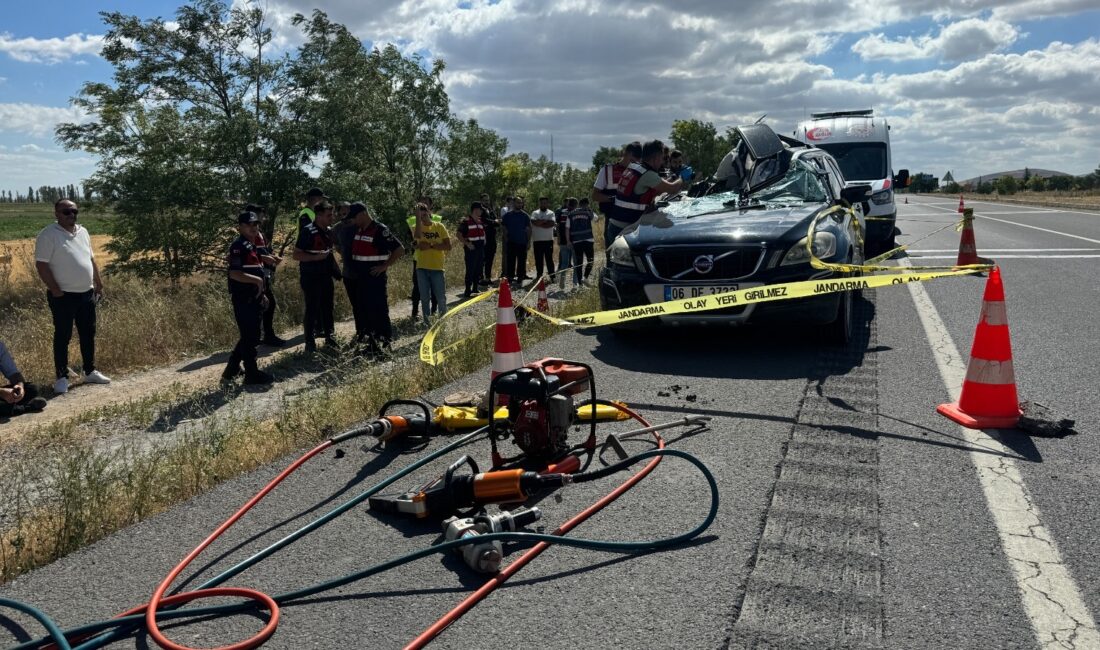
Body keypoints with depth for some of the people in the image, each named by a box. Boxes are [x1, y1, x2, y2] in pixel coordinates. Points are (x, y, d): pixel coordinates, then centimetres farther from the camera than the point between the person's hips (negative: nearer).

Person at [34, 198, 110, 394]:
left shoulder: (82, 232, 10)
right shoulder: (48, 235, -11)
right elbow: (41, 265, -14)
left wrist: (99, 285, 15)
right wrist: (56, 291, -17)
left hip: (87, 293, 7)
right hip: (64, 296, -6)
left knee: (88, 334, 13)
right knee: (63, 337, 1)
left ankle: (90, 372, 24)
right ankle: (62, 377, 9)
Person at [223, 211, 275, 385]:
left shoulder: (253, 246, 16)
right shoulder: (238, 246, -14)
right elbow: (234, 273, -23)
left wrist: (261, 294, 23)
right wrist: (257, 280, -25)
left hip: (253, 299, 10)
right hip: (243, 299, -10)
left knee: (251, 336, 16)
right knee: (249, 337, -2)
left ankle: (231, 370, 27)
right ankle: (252, 374, 8)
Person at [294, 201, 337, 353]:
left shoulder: (328, 232, 9)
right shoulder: (308, 231, -13)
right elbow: (296, 255, -14)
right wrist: (316, 257, -23)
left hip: (326, 276, 7)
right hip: (310, 277, -7)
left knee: (327, 306, 13)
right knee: (312, 309, -3)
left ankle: (328, 336, 25)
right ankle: (309, 342, 5)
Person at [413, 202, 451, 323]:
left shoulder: (439, 226, 0)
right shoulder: (418, 227, 1)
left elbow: (448, 246, -6)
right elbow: (417, 235, -25)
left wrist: (431, 245, -14)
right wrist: (417, 216, -23)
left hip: (437, 267, -1)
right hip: (422, 268, 1)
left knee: (441, 298, 3)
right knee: (424, 298, 8)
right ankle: (427, 321, 19)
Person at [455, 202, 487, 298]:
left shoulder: (480, 221, 13)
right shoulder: (466, 221, -10)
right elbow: (458, 234, -12)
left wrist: (484, 241, 15)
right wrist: (467, 243, -19)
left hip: (480, 248, 7)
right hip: (471, 248, -7)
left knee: (479, 269, 11)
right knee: (470, 270, -7)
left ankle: (475, 288, 24)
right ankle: (467, 291, -3)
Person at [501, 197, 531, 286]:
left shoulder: (525, 216, 7)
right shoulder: (507, 215, 6)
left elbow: (528, 229, 8)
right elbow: (504, 228, 8)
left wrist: (529, 241, 2)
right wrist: (505, 240, 0)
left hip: (522, 242, 0)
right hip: (511, 242, 0)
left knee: (522, 261, 3)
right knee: (510, 261, 0)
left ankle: (520, 277, 11)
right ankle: (510, 277, 6)